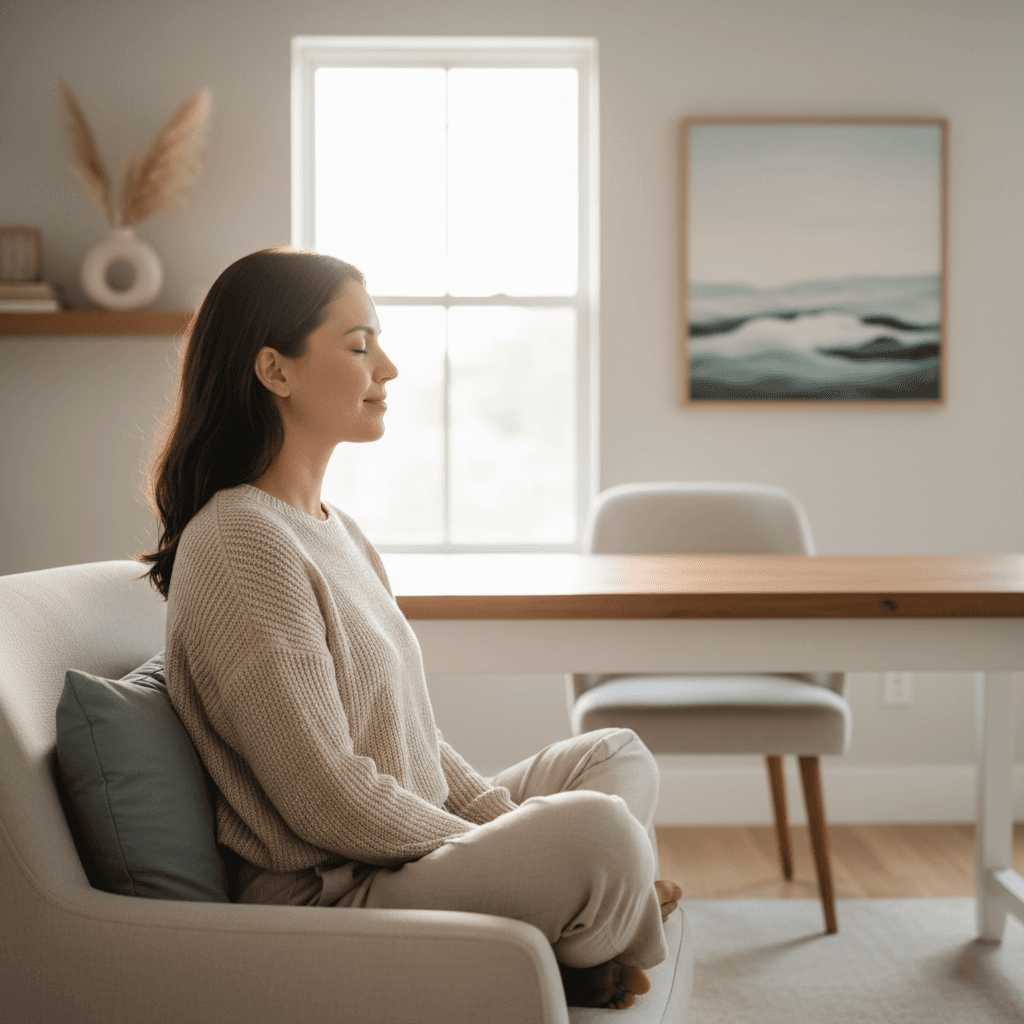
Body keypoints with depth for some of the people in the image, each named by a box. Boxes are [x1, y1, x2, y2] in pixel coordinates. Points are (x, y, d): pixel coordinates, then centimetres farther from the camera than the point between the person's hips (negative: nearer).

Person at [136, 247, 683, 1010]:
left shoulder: (333, 527, 13)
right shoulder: (240, 542, -19)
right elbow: (329, 799, -22)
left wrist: (507, 826, 1)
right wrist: (515, 855, -13)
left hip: (414, 845, 10)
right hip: (321, 893, -10)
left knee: (618, 756, 15)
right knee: (598, 827, -28)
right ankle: (577, 974, 3)